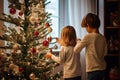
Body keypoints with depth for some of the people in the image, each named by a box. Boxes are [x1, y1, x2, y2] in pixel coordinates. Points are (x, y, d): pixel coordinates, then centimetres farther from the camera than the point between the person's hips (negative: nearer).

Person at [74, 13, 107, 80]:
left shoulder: (88, 37, -16)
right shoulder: (103, 38, 3)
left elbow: (76, 50, -9)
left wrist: (79, 42, 8)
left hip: (94, 70, -7)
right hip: (102, 68, 7)